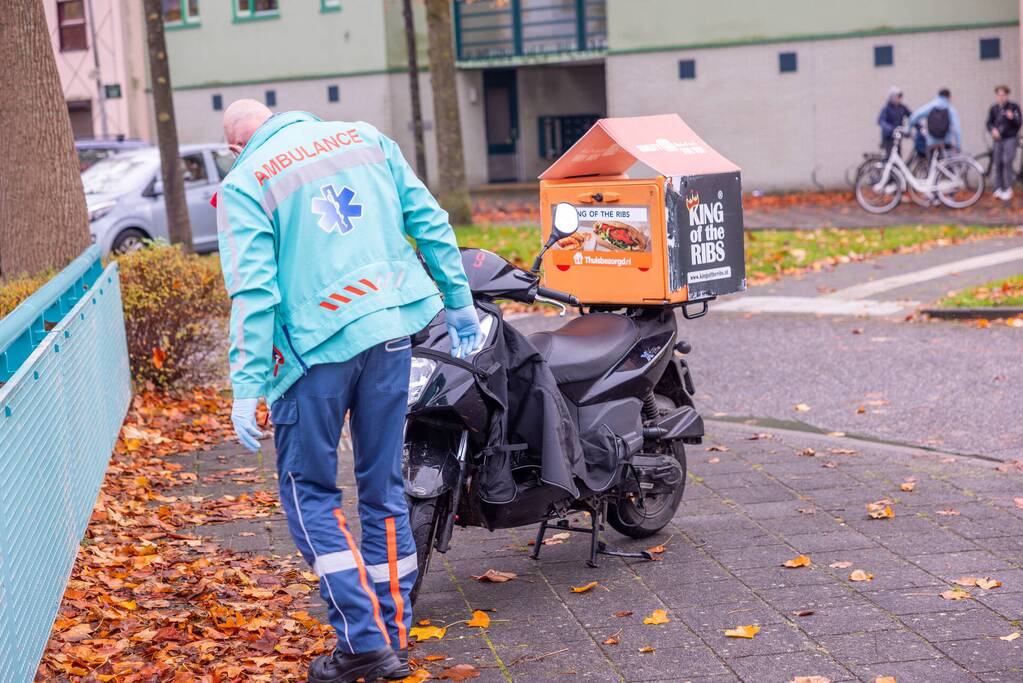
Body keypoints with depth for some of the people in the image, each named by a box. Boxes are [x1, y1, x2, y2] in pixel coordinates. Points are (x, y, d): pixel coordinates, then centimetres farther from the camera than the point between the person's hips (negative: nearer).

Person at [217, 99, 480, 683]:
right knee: (384, 484, 13)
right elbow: (430, 222, 9)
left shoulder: (243, 184, -2)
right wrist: (460, 301, 16)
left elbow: (253, 290, -12)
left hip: (317, 347, -4)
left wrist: (248, 386, -11)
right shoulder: (366, 138, 11)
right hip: (391, 330, 5)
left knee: (309, 491, 9)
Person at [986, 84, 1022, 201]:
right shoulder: (994, 108, 6)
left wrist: (1012, 118, -29)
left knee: (1007, 162, -14)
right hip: (998, 139, 4)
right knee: (998, 164, 4)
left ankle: (1008, 189, -9)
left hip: (1010, 139, -4)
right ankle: (998, 188, 15)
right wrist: (993, 130, -16)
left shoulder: (1014, 107, -3)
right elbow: (989, 122, 6)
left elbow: (1018, 123, -7)